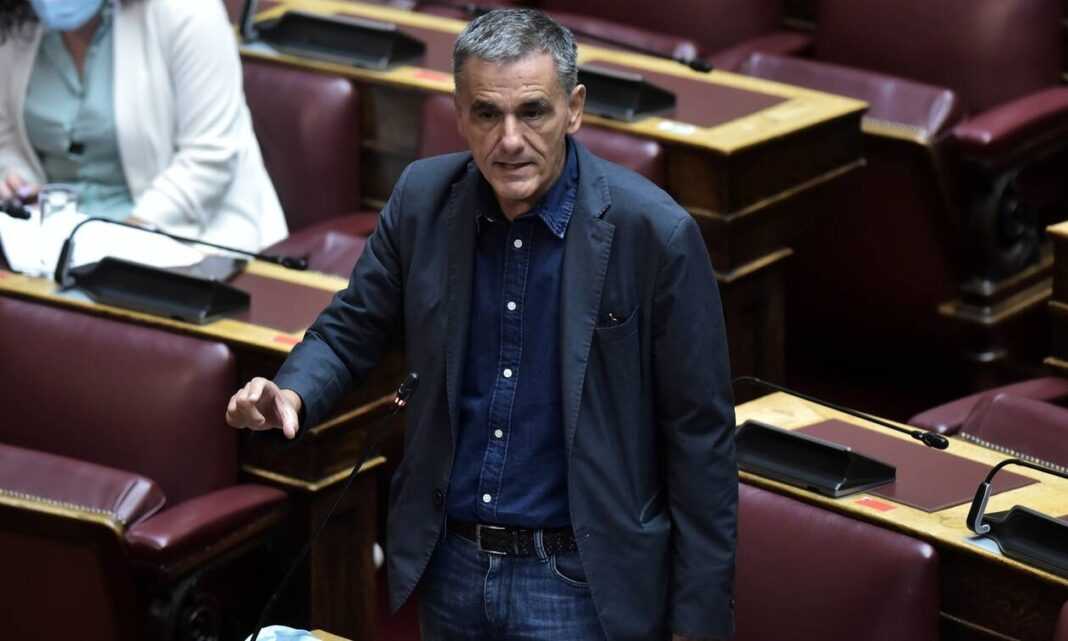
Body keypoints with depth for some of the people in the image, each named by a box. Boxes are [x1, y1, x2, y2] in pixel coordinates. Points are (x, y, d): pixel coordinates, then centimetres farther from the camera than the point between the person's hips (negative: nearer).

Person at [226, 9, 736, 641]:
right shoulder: (424, 198, -4)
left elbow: (700, 439, -10)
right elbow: (352, 328, 10)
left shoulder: (654, 231, -15)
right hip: (448, 568, 4)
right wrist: (293, 394, -14)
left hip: (576, 587, -4)